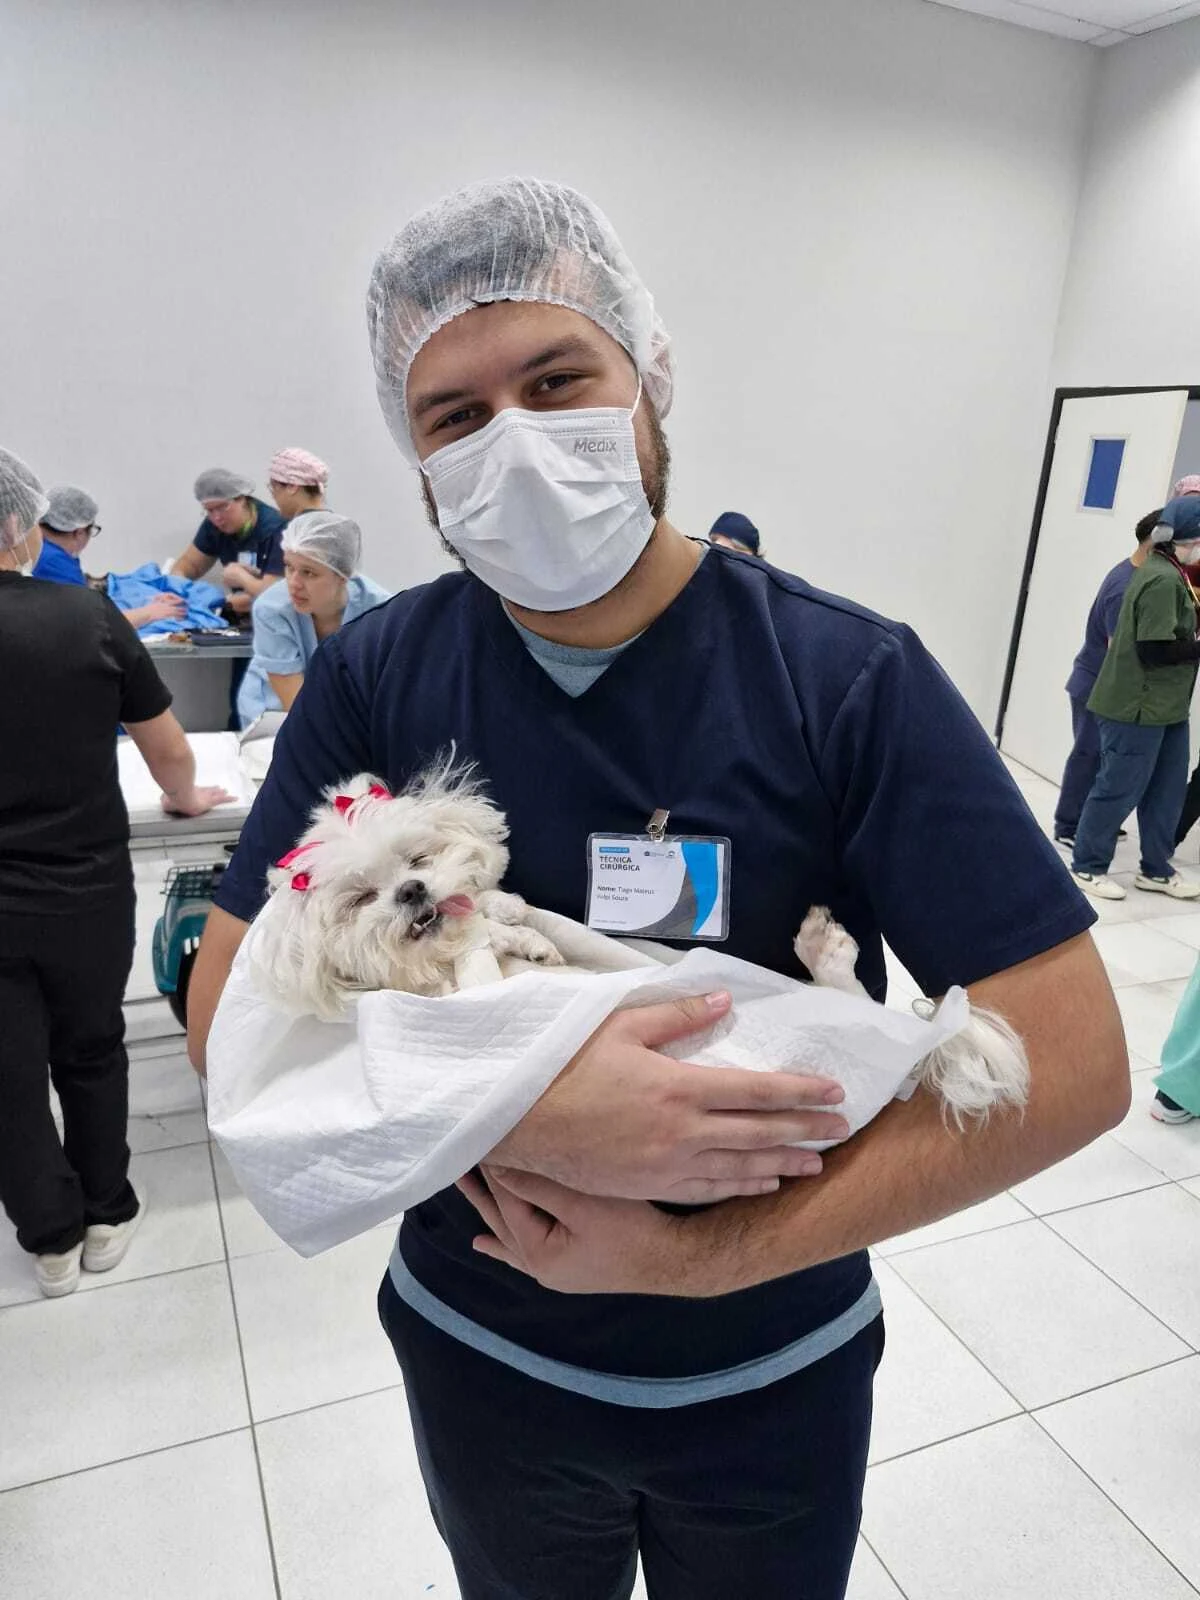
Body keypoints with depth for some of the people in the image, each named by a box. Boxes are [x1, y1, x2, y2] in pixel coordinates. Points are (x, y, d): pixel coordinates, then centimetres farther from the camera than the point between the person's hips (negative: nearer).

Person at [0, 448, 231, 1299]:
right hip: (88, 891, 0)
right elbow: (169, 749, -4)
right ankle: (107, 1215, 35)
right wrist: (186, 798, 17)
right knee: (92, 1053, 20)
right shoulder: (88, 613, -11)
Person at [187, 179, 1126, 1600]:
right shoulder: (370, 682, -13)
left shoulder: (849, 679, -20)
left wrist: (703, 1255, -26)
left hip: (772, 1377, -1)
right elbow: (231, 1006, -14)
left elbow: (1068, 1063, -21)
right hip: (477, 1358, 2)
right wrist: (530, 1108, -31)